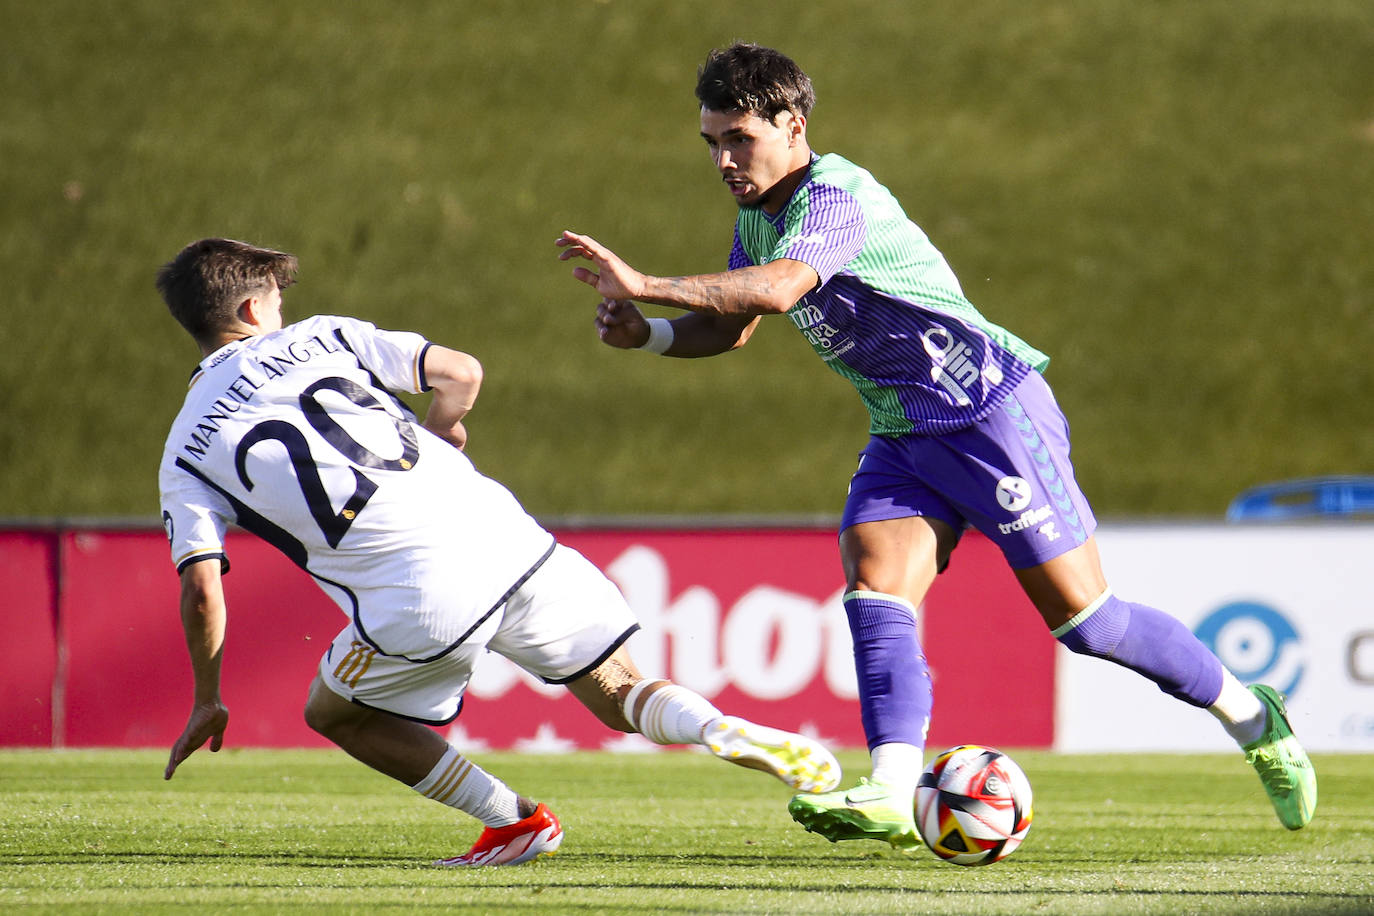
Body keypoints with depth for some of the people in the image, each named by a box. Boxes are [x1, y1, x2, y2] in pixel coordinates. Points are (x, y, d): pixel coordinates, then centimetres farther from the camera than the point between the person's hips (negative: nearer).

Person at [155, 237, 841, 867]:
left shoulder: (186, 454, 12)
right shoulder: (321, 337, 17)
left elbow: (202, 589, 3)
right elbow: (461, 373, 9)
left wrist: (207, 702, 15)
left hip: (416, 604, -3)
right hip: (502, 533, 3)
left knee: (333, 714, 24)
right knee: (621, 696, 18)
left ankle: (515, 822, 13)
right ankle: (729, 733, -12)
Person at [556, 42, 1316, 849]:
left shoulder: (837, 197, -23)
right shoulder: (756, 217, 7)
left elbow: (774, 290, -39)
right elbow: (734, 324, 17)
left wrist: (644, 284, -42)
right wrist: (646, 333, -3)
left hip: (993, 412, -8)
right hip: (902, 435, 8)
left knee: (1082, 617, -4)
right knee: (875, 591, -14)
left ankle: (1250, 716, 15)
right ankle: (893, 797, -24)